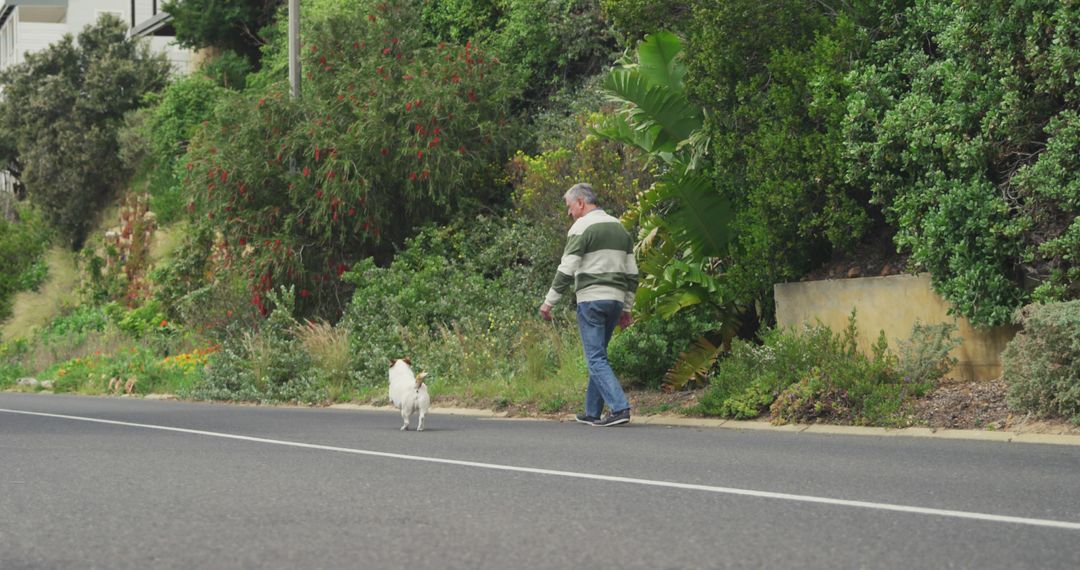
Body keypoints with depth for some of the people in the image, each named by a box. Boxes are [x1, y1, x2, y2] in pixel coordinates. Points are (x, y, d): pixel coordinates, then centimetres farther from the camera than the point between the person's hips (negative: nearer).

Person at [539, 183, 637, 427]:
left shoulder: (582, 227, -7)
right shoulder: (619, 227, 16)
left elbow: (566, 271, -12)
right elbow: (632, 273, 16)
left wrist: (548, 302, -5)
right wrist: (627, 308, 21)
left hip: (591, 299, -7)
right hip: (616, 299, 7)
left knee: (596, 358, -7)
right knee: (598, 355, 16)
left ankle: (619, 408, -19)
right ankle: (592, 412, 19)